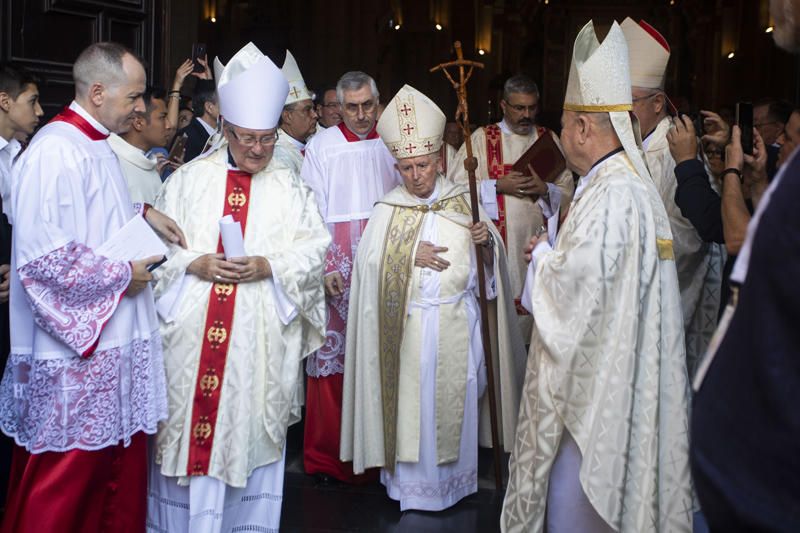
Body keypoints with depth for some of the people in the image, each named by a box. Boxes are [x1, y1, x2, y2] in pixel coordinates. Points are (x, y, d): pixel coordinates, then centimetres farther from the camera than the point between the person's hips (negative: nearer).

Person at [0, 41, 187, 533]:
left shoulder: (96, 146, 14)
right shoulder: (55, 151, -17)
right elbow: (41, 256, -24)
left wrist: (141, 212, 10)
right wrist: (120, 276, -14)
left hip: (114, 340, 9)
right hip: (77, 350, -9)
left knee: (118, 461, 15)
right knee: (67, 474, 2)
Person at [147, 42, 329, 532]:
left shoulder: (290, 189, 6)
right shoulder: (189, 179, 5)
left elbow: (314, 248, 1)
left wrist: (269, 266, -15)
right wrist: (194, 263, -13)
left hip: (260, 335, 0)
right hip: (192, 327, 0)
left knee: (250, 425, 6)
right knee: (187, 421, 4)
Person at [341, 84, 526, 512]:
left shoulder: (463, 202, 3)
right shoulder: (387, 210, 1)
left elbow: (490, 262, 3)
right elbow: (369, 263, -7)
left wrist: (486, 242, -17)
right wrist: (411, 255, -17)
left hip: (457, 324, 1)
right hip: (407, 327, -1)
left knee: (455, 402, 9)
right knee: (411, 403, 4)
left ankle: (455, 479, 27)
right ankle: (412, 483, 19)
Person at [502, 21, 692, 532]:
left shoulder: (613, 194, -22)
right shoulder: (630, 180, 10)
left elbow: (573, 280, -25)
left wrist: (543, 253, -7)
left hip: (599, 374, -10)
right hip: (611, 369, 10)